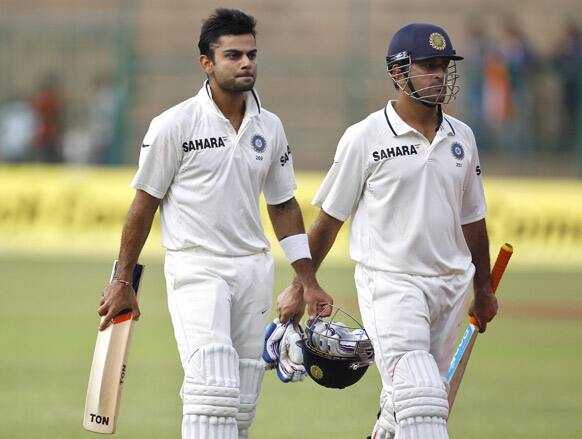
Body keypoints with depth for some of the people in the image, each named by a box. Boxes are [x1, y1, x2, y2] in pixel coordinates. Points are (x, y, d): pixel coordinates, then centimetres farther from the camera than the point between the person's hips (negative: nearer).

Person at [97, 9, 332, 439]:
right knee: (213, 391, -19)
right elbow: (145, 204, 0)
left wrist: (309, 282, 13)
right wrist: (123, 282, 0)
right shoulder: (174, 125, -6)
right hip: (196, 269, -5)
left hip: (253, 270, 6)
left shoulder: (269, 128, 9)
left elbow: (284, 206, 17)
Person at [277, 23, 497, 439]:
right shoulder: (365, 138, -5)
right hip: (390, 284, -6)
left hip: (450, 288, 6)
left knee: (403, 405, 11)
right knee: (421, 400, -19)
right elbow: (329, 217, 0)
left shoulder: (461, 136, 10)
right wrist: (299, 287, 1)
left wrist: (484, 290, 24)